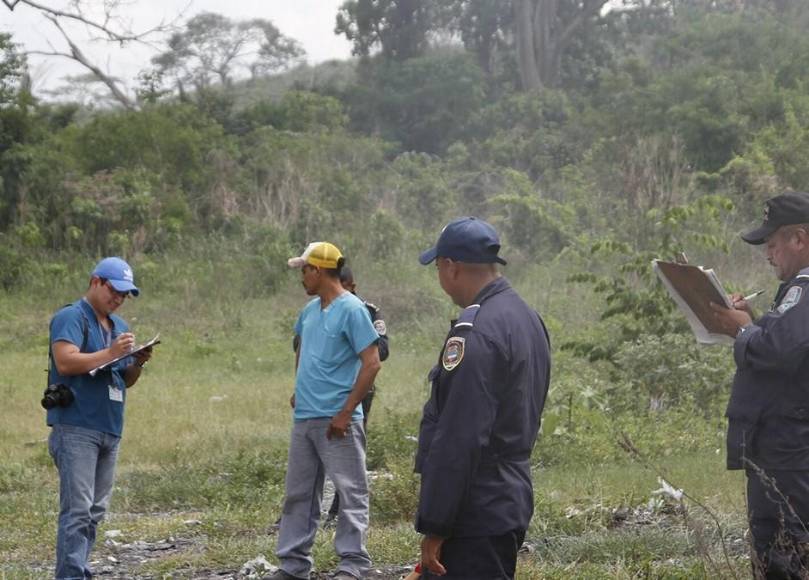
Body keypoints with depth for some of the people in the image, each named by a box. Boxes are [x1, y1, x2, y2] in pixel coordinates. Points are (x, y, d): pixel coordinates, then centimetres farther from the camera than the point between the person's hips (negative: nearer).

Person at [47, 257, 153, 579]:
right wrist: (110, 353, -18)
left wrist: (138, 364, 2)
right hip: (76, 429, -8)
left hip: (110, 431, 8)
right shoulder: (71, 318, -4)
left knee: (95, 511, 8)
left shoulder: (119, 326, 21)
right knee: (77, 510, -13)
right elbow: (65, 362, -19)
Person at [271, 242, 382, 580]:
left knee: (350, 492, -4)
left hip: (335, 421, -9)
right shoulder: (310, 310, 12)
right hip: (303, 417, 9)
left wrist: (346, 412, -18)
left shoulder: (351, 310, -12)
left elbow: (372, 363, -16)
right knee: (298, 494, 13)